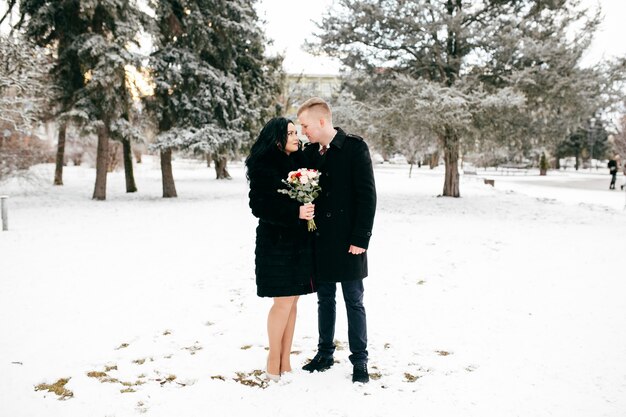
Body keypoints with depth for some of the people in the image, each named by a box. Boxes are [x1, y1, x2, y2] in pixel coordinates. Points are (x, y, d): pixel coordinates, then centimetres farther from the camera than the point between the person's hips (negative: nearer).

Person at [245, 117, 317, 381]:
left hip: (300, 241, 6)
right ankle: (273, 362, 14)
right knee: (283, 301, -4)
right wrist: (295, 212, -24)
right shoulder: (263, 166, -9)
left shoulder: (301, 161, 8)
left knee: (292, 301, 8)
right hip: (276, 241, -6)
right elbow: (259, 206, -14)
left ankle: (285, 361, 19)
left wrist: (309, 210, -6)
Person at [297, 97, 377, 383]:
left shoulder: (354, 148, -9)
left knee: (354, 302, 5)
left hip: (348, 241, -5)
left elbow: (367, 195, -12)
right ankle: (325, 354, 29)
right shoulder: (310, 152, 8)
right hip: (320, 241, 5)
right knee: (325, 300, 15)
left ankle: (360, 361, 17)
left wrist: (360, 239, -15)